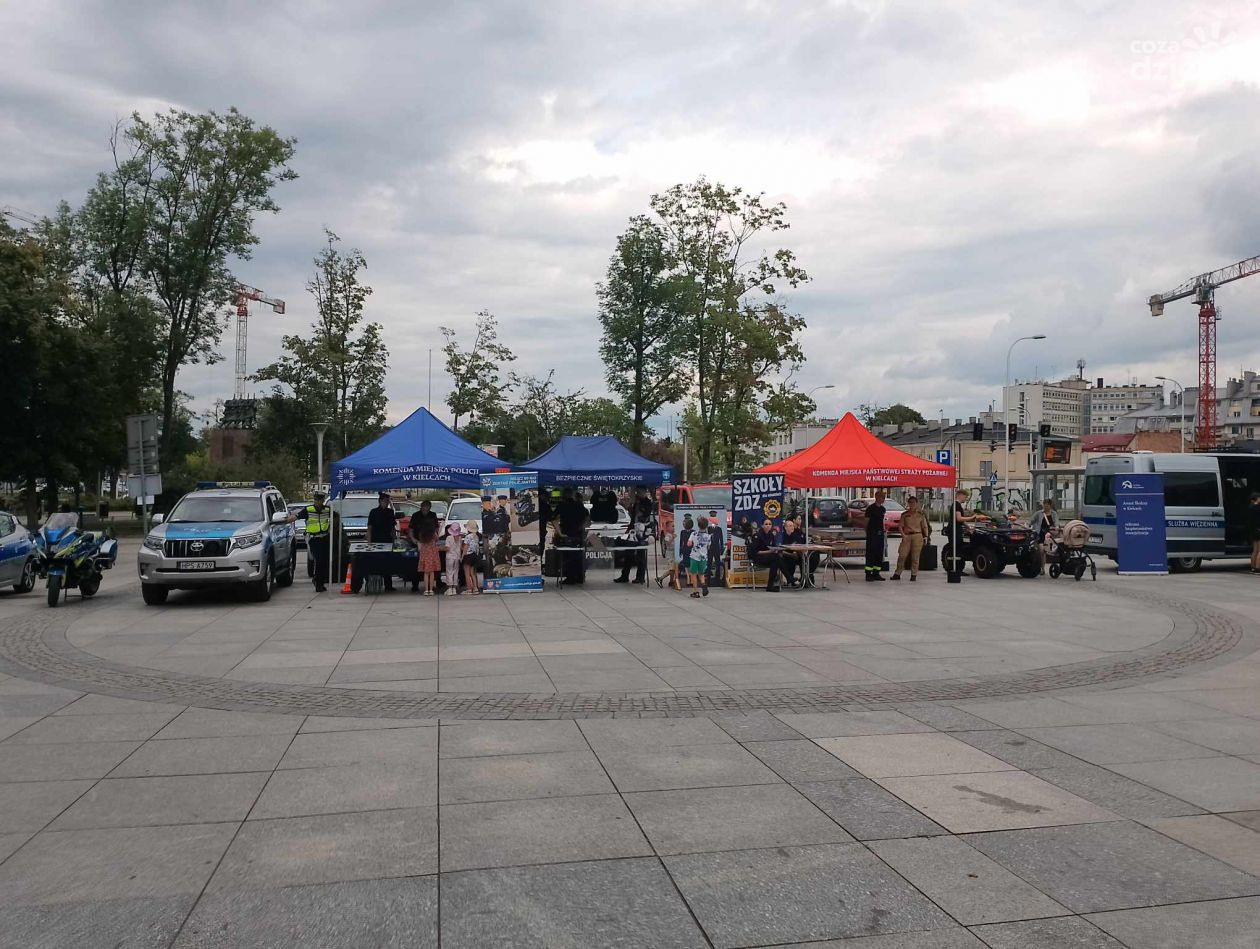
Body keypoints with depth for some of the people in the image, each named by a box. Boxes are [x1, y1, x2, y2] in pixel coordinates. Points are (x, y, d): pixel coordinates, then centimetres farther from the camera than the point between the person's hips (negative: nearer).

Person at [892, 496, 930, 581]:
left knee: (915, 557, -2)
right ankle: (897, 574, 1)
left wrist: (926, 536, -2)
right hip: (906, 536, 1)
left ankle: (914, 575, 6)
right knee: (902, 555, -6)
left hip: (917, 536, -1)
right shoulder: (904, 515, 10)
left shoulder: (920, 514, 9)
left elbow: (925, 527, 10)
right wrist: (903, 535, -5)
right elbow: (901, 526, 9)